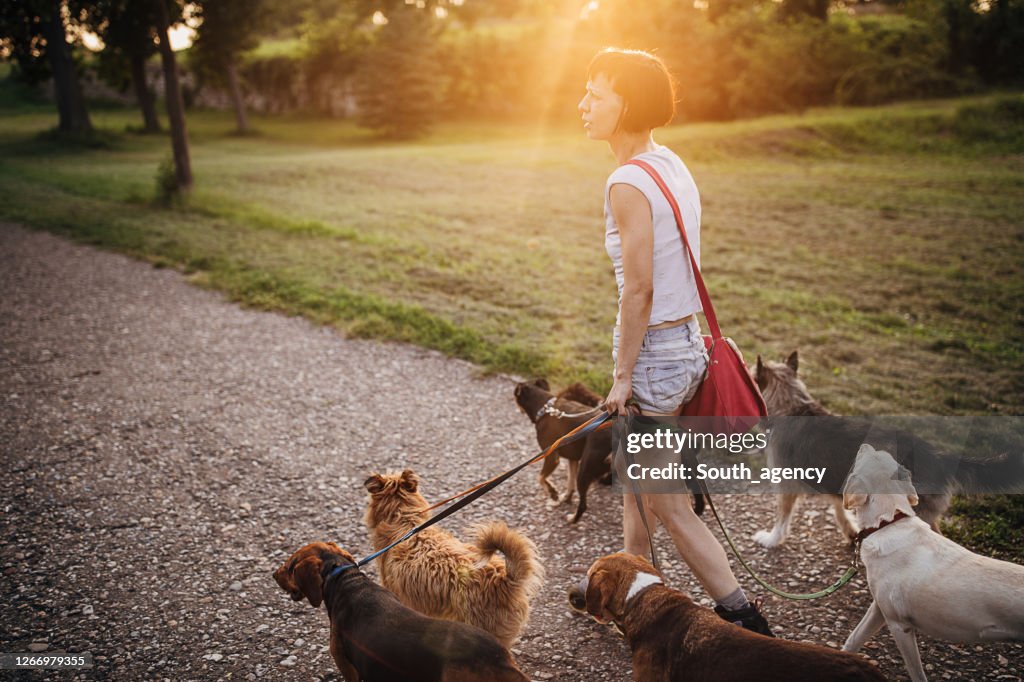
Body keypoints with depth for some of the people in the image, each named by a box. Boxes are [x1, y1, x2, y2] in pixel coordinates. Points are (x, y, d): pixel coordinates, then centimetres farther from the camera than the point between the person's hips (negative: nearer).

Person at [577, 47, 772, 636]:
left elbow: (639, 288, -21)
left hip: (653, 351, -9)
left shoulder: (629, 182, -20)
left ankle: (745, 621, 16)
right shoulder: (673, 163, 7)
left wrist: (622, 376, -14)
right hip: (687, 341, 9)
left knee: (666, 504, 6)